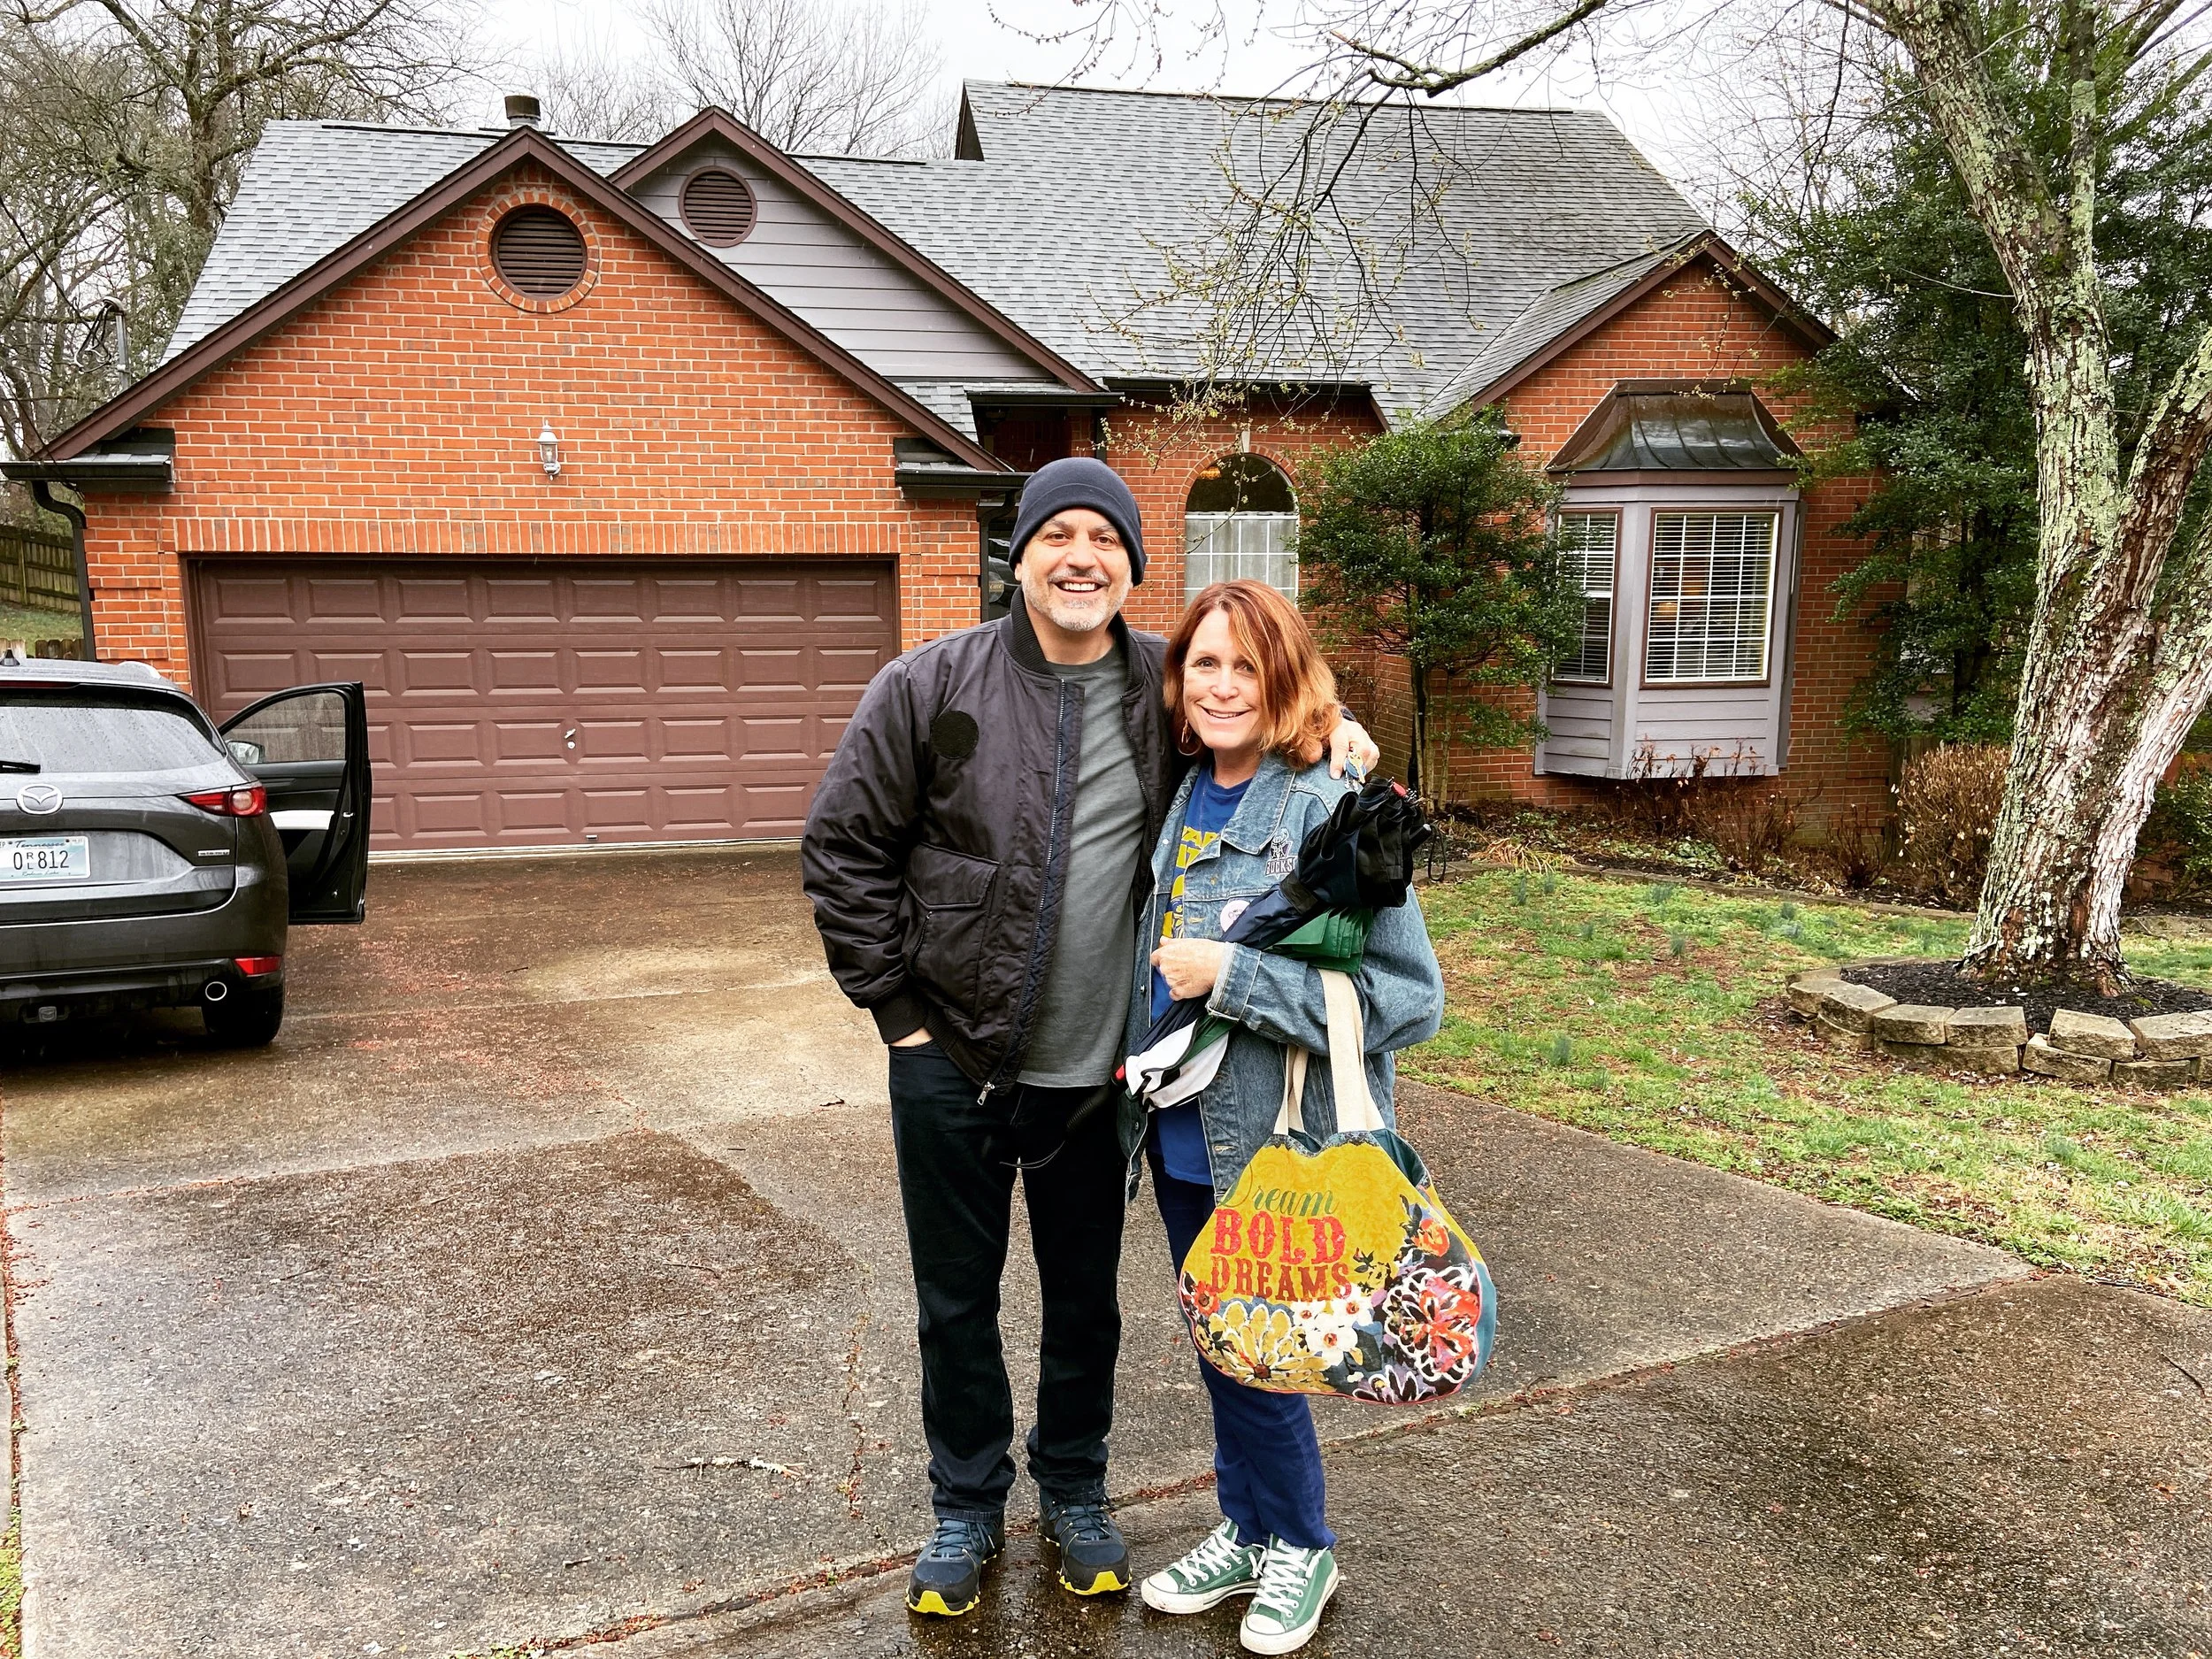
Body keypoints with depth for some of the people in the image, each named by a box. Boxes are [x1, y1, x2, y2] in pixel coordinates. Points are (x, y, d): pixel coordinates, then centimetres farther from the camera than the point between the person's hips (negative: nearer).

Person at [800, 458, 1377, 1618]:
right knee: (956, 1301, 14)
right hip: (951, 1057, -1)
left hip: (1095, 1072, 2)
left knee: (1085, 1300, 17)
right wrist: (894, 1003, -6)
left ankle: (1074, 1495, 40)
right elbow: (842, 848, -3)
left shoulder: (1165, 687, -2)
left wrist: (1330, 726, -5)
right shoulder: (932, 686, -8)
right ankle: (967, 1506, 36)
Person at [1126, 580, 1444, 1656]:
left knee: (1255, 1354, 9)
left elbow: (1412, 998, -23)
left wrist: (1232, 977, -25)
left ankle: (1298, 1548, 34)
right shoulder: (1186, 799, 3)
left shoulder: (1330, 816, -19)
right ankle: (1247, 1530, 41)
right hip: (1182, 1137, 6)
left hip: (1276, 1150, -6)